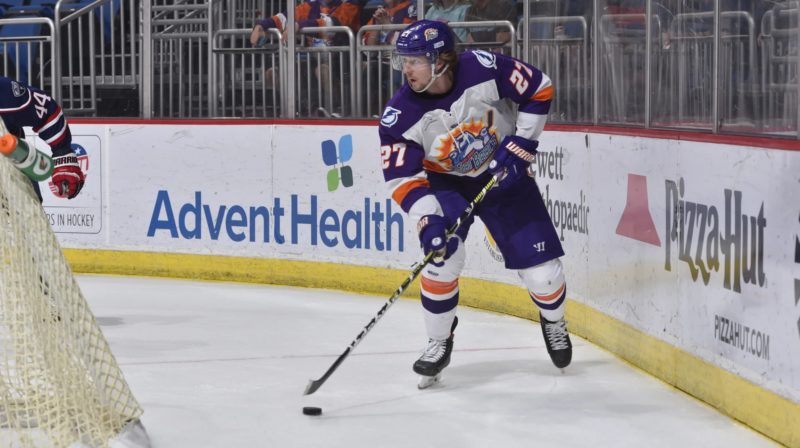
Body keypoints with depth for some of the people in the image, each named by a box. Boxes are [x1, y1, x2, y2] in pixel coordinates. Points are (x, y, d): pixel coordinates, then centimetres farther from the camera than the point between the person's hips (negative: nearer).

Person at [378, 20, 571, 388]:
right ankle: (439, 343, 0)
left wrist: (520, 145, -16)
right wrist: (427, 220, -33)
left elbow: (539, 90, -13)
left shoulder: (484, 69, -26)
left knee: (540, 268, -2)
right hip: (446, 184, 0)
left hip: (503, 174, 0)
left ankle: (553, 322, 32)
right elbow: (402, 177, -19)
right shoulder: (400, 115, -22)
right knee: (443, 255, -22)